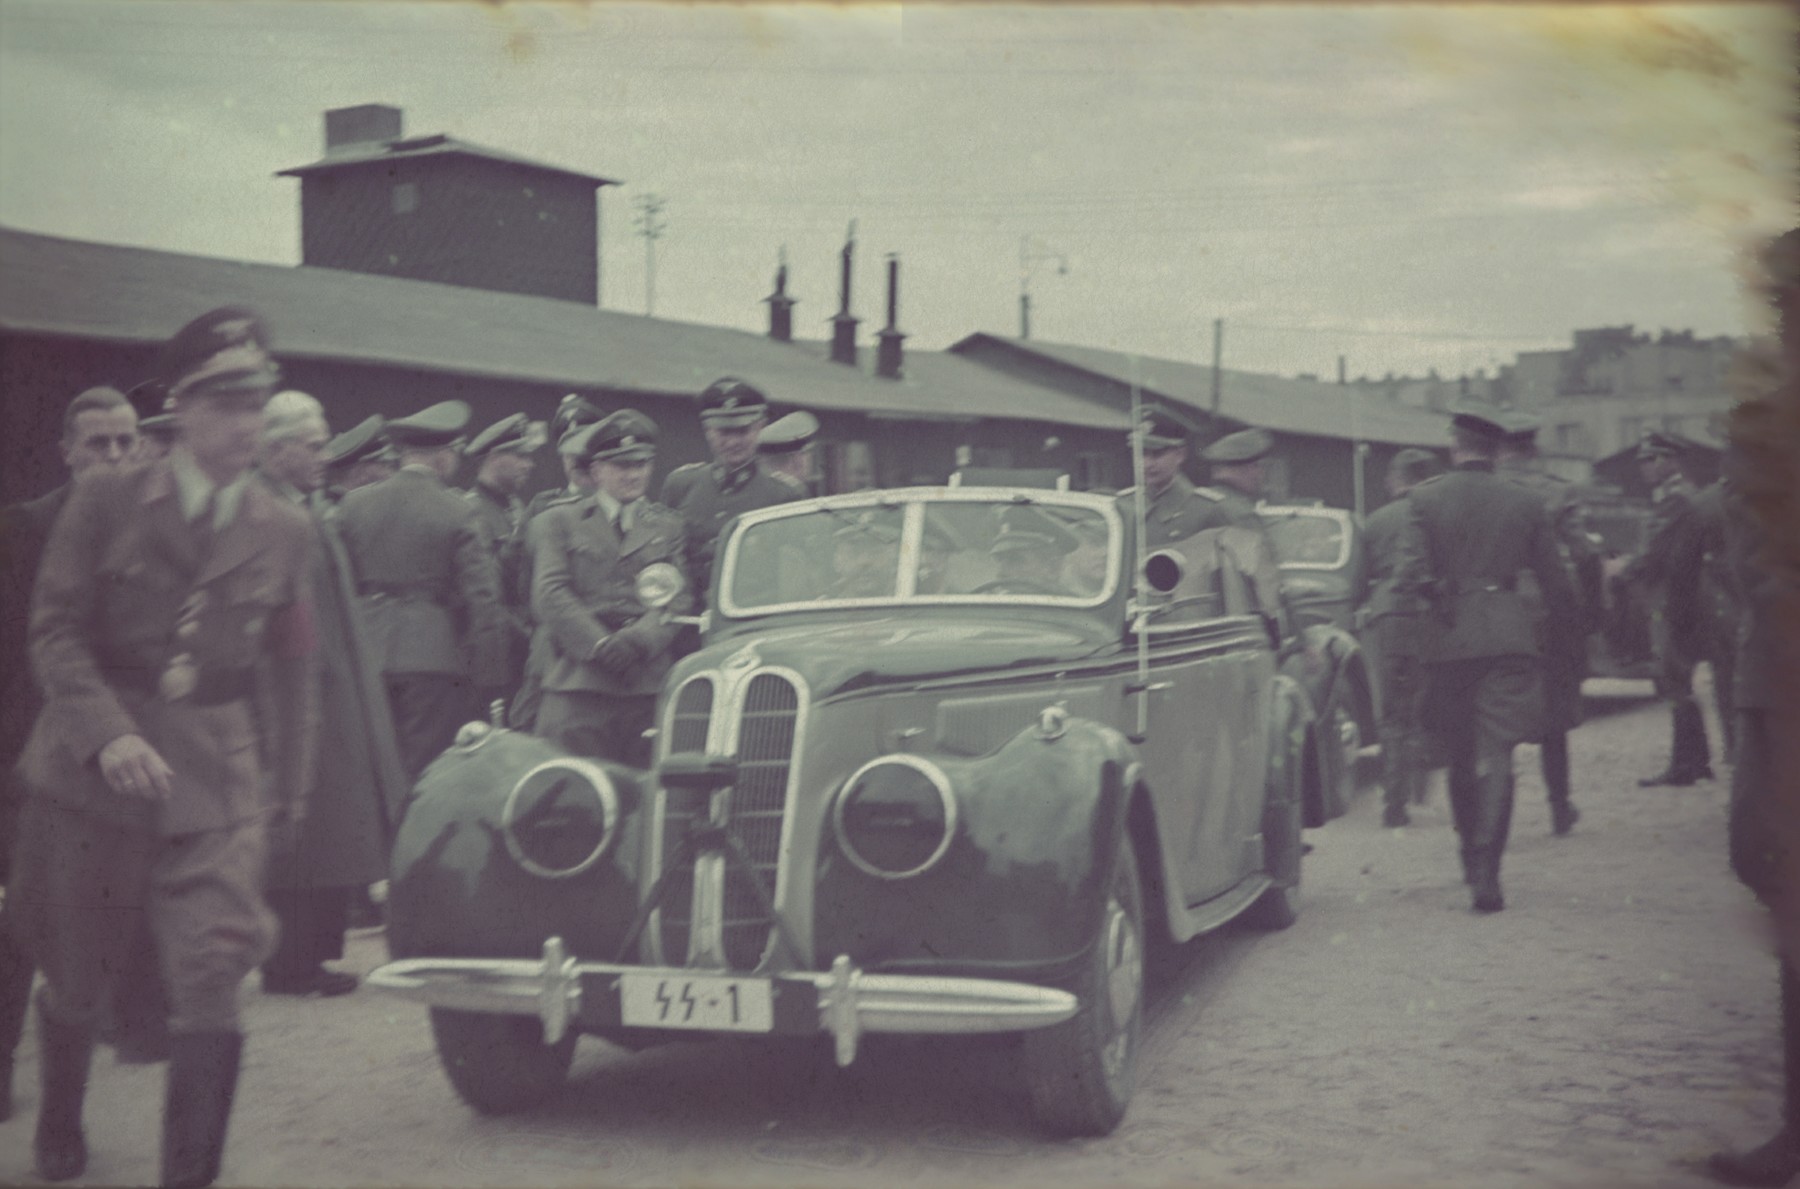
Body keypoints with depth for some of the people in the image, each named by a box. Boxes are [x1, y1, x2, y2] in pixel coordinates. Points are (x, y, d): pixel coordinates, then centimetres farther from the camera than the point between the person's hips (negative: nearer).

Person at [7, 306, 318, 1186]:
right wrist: (106, 734, -21)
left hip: (217, 779, 1)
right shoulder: (106, 502, -2)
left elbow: (291, 670, 13)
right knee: (77, 974, 13)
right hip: (94, 766, -1)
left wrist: (288, 784, 14)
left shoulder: (283, 532, 6)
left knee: (213, 978, -12)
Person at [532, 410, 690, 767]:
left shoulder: (670, 527, 19)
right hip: (578, 684, -1)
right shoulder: (559, 521, 14)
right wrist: (598, 644, -12)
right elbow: (549, 594, 2)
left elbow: (679, 600, 7)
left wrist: (639, 640, -12)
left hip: (650, 686, 2)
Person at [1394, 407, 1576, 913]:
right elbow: (1555, 582, 11)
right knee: (1495, 755, -3)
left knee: (1460, 754, 16)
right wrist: (1556, 626, 26)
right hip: (1508, 637, 0)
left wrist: (1426, 610, 4)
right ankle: (1486, 869, -14)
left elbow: (1411, 573, -11)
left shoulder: (1425, 497, 0)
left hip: (1447, 642, 0)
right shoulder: (1524, 503, 5)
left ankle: (1472, 856, 29)